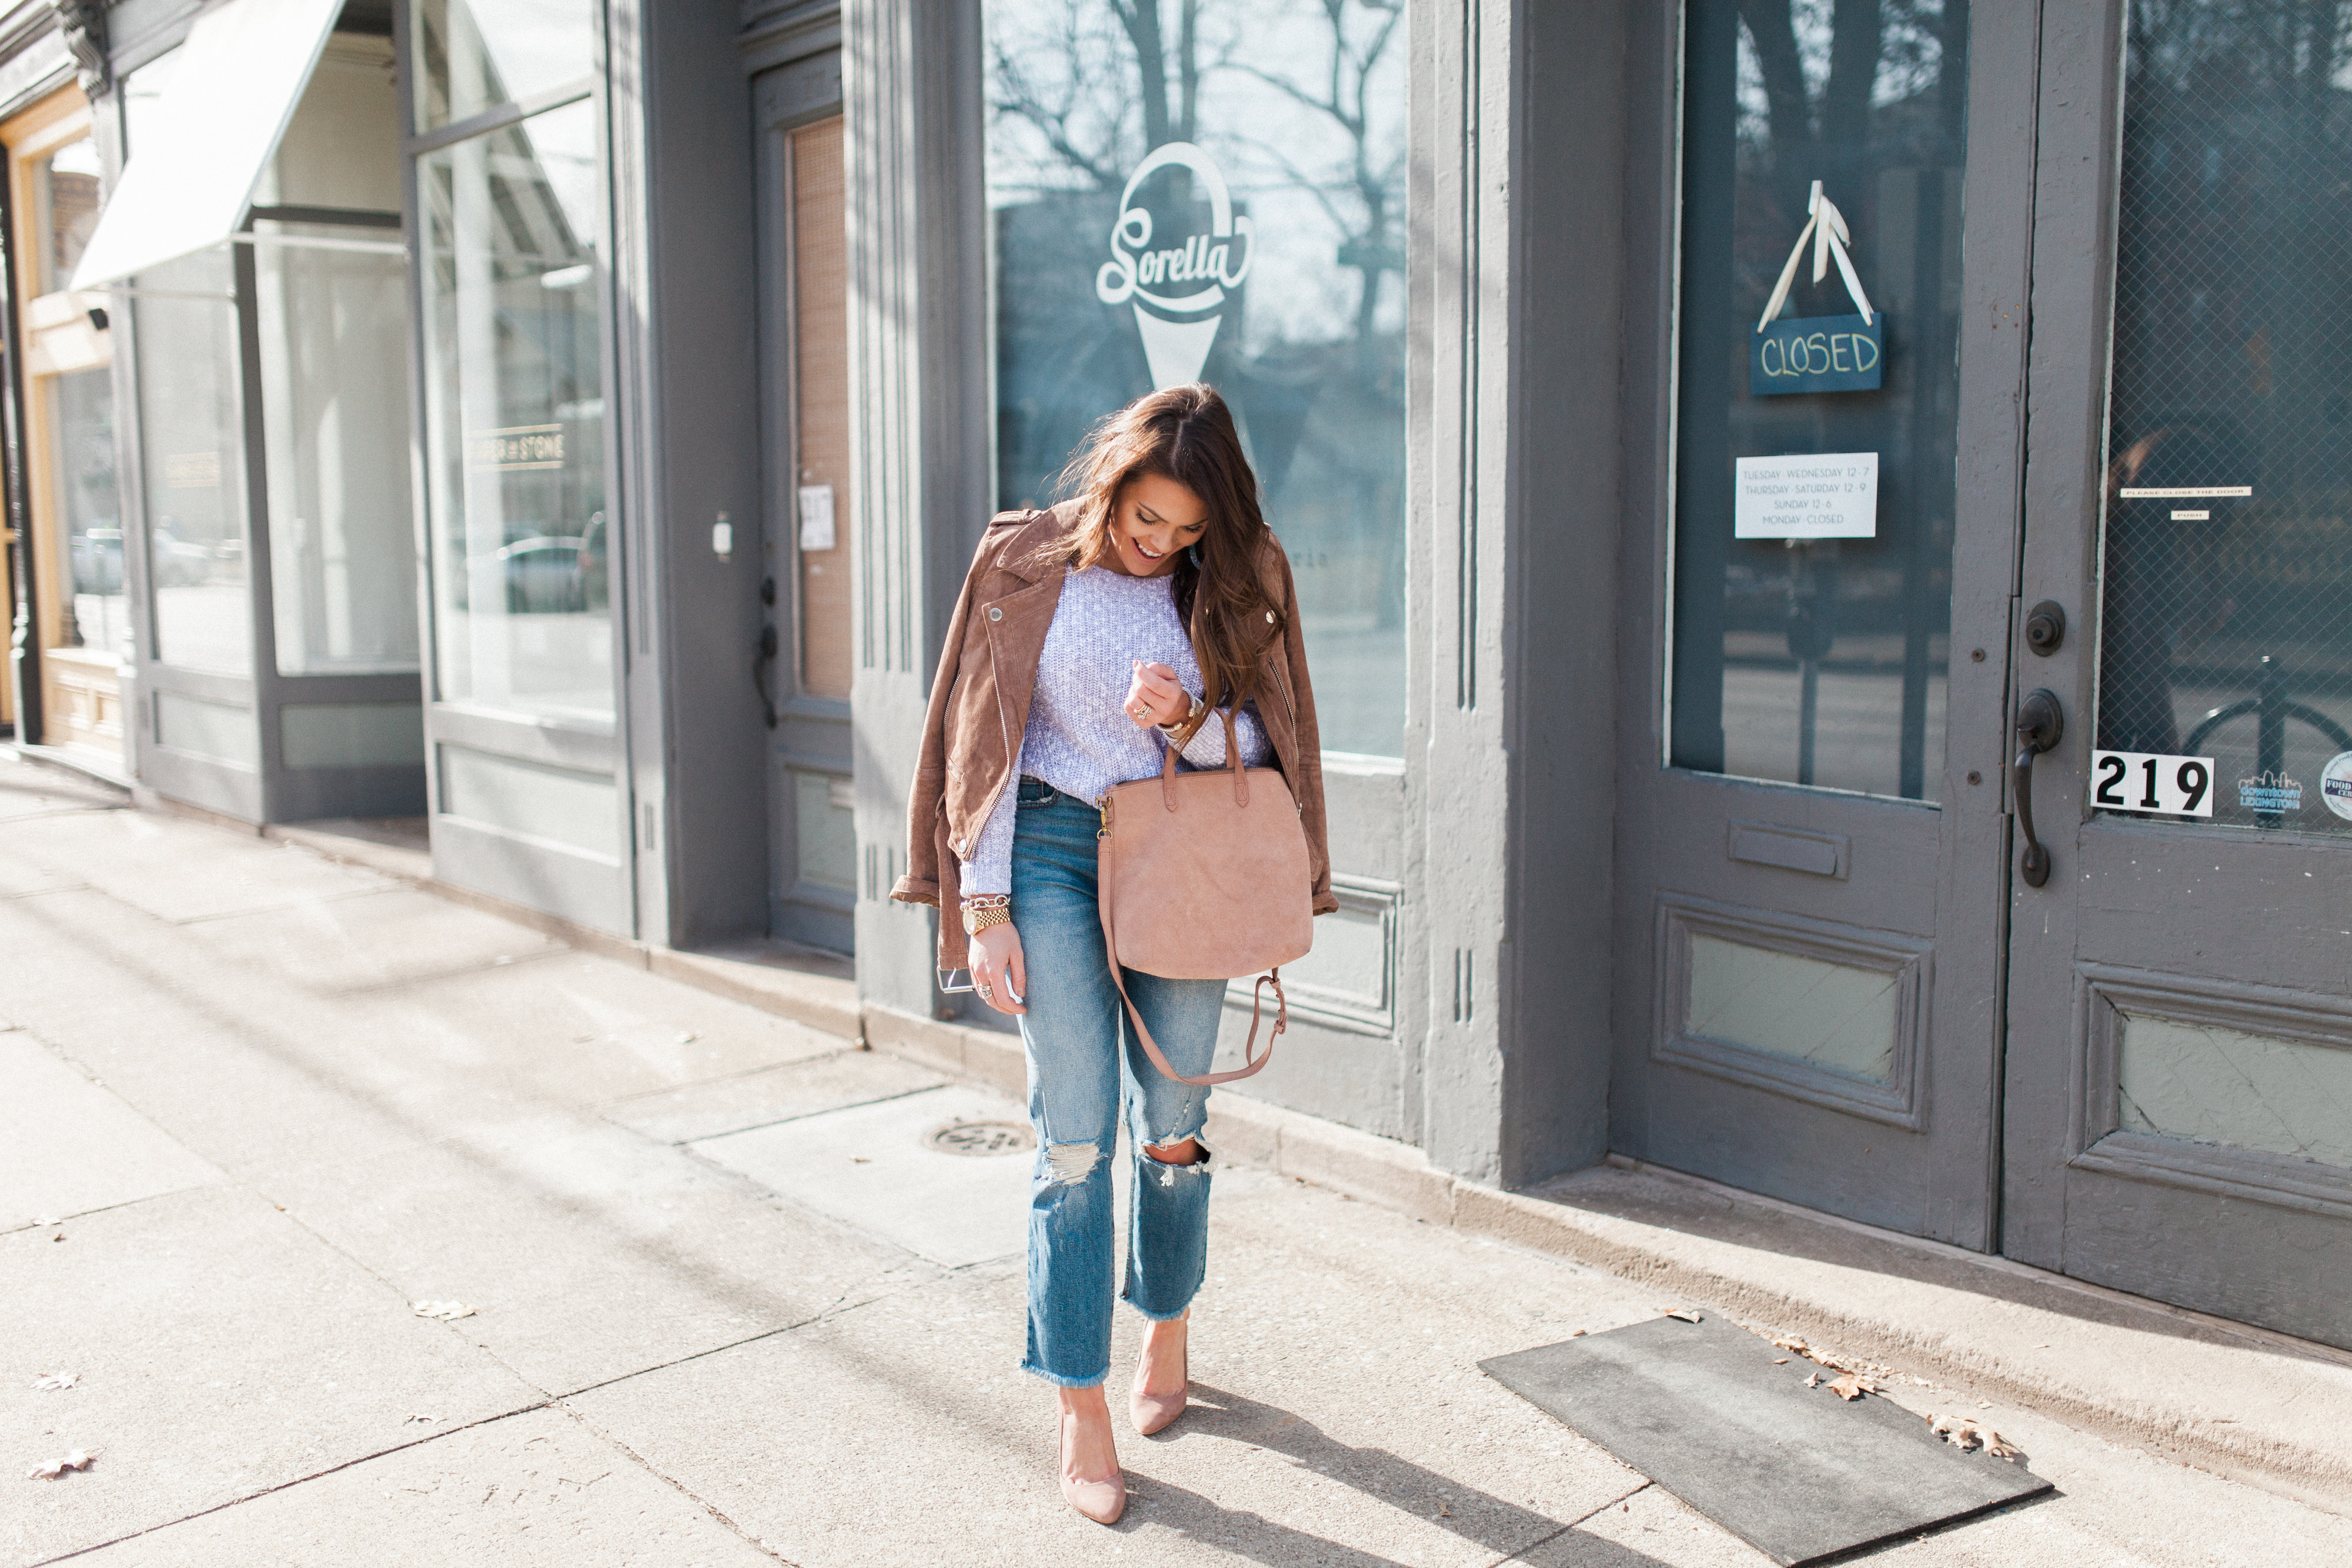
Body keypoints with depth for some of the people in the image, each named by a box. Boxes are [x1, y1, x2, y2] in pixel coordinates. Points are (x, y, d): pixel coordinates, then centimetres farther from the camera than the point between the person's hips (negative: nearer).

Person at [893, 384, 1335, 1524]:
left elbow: (1257, 745, 5)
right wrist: (984, 907, -7)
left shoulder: (1234, 577, 1)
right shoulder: (1028, 562, -4)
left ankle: (1166, 1334, 36)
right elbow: (986, 741, -3)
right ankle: (1080, 1412, 5)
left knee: (1172, 1123, 12)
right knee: (1075, 1139, -5)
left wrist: (1189, 715, -18)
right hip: (1056, 849, -2)